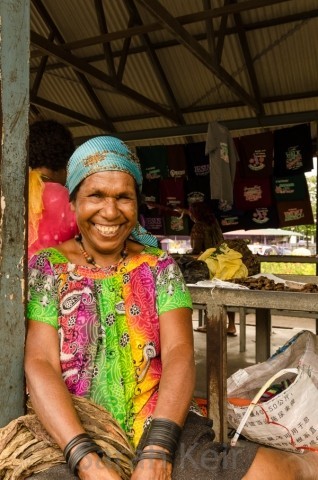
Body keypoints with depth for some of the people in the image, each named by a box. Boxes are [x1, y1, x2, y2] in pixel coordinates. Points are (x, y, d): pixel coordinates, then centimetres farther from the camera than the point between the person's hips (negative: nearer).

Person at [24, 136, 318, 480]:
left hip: (162, 427, 0)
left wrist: (157, 451, -22)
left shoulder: (160, 267, 4)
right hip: (70, 437, 1)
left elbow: (180, 354, -7)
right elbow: (39, 365, -9)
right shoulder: (47, 268, 1)